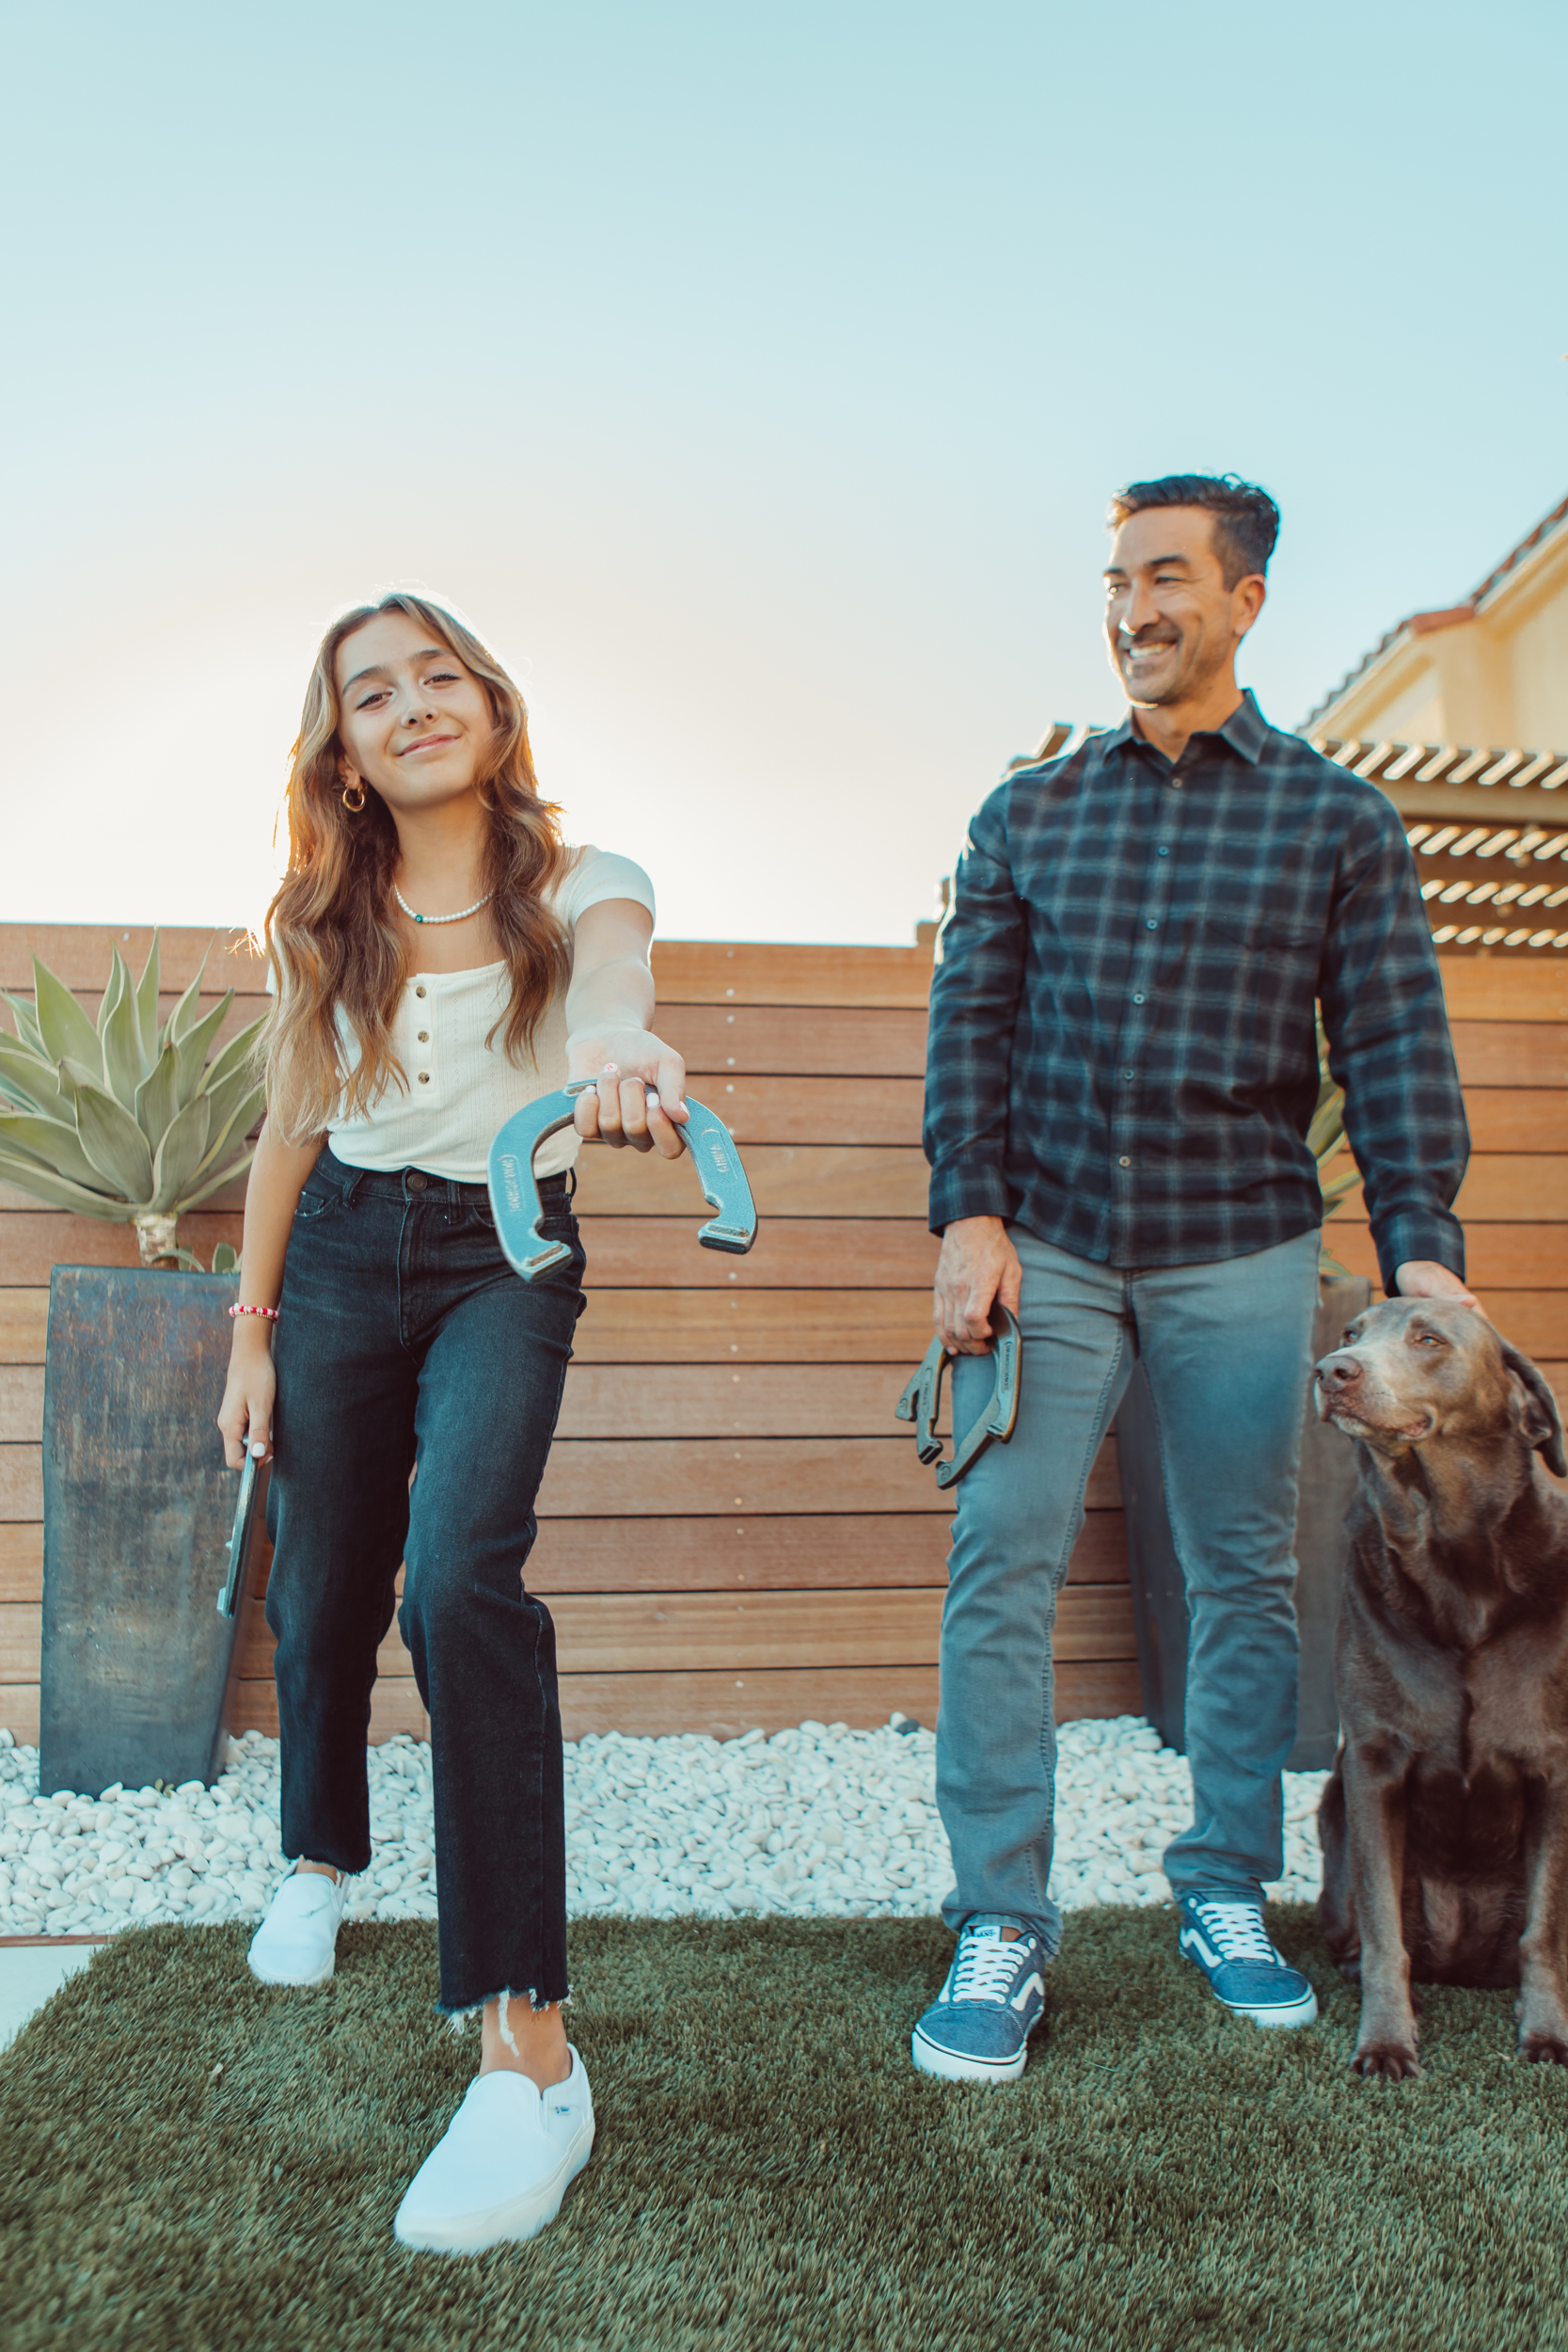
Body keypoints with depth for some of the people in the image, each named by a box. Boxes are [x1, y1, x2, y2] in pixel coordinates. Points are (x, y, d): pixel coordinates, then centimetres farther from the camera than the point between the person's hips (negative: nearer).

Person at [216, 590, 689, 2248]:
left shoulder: (582, 889, -5)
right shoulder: (322, 920, 4)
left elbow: (608, 997, -28)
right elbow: (289, 1133, 9)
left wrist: (617, 1063, -53)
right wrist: (250, 1332, 8)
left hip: (504, 1260, -3)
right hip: (340, 1256, 4)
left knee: (463, 1578, -26)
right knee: (321, 1592, 12)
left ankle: (527, 2049, -23)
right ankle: (321, 1859, 45)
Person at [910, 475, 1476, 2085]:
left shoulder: (1339, 822, 6)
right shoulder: (1026, 815, 10)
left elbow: (1394, 1045, 1)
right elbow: (969, 1020, 6)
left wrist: (1421, 1246, -11)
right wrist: (970, 1212, -7)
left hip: (1243, 1252, 0)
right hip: (1046, 1245, 1)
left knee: (1243, 1582, 8)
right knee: (998, 1568, -7)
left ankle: (1226, 1893, 25)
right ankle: (1001, 1927, 3)